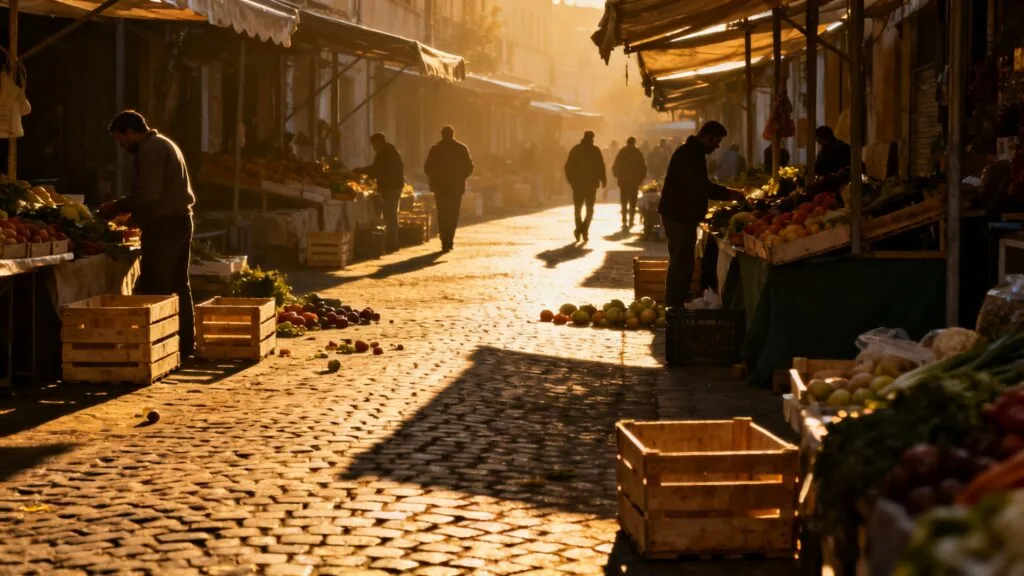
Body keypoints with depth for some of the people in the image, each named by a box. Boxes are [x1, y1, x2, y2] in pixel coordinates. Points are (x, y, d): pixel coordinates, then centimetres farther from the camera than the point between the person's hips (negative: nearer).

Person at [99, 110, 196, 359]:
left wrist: (117, 206, -9)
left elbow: (148, 193, -20)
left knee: (153, 290, -9)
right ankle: (185, 345, 15)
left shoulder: (149, 150, -11)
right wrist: (125, 209, 18)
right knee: (178, 285, 13)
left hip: (163, 225, -11)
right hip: (179, 219, 11)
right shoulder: (164, 144, 21)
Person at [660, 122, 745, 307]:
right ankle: (673, 307, -7)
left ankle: (676, 306, 19)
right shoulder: (687, 154, -18)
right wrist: (728, 193, -20)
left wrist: (726, 193, 11)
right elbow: (698, 187, -26)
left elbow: (698, 185, 22)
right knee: (681, 264, -9)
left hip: (684, 215, 11)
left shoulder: (693, 153, 15)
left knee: (682, 263, 14)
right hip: (678, 216, -11)